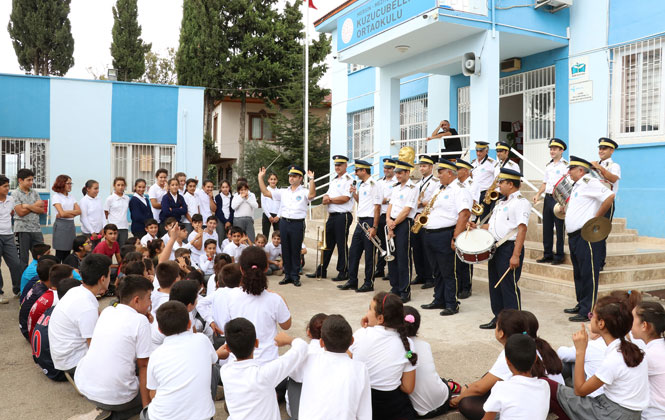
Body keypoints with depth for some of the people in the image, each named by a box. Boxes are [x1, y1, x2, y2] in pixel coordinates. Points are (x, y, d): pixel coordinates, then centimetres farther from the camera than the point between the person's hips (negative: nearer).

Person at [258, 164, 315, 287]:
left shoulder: (304, 192, 0)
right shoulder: (283, 192, 14)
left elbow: (312, 195, -22)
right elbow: (266, 193, 13)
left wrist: (311, 179, -28)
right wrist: (260, 178, 9)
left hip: (297, 223, -5)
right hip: (284, 223, 5)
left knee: (296, 251, 1)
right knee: (285, 250, 9)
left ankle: (295, 276, 10)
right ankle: (287, 275, 19)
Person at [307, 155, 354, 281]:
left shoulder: (349, 180, -7)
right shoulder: (333, 181, 20)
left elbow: (345, 198, -17)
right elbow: (326, 197, 18)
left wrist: (330, 199, -7)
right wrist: (326, 198, -7)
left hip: (343, 216, -8)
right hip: (331, 216, 8)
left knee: (342, 245, -2)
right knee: (327, 243, 12)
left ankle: (343, 272, 7)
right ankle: (321, 271, 19)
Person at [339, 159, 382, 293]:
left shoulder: (374, 185, -11)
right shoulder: (361, 185, 16)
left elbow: (377, 207, -16)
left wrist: (374, 227, -20)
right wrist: (354, 193, 9)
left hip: (370, 222, -9)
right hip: (360, 221, 9)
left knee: (369, 255, 0)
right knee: (353, 252, 11)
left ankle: (369, 283, 10)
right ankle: (352, 281, 21)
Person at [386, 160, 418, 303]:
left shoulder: (412, 188, -9)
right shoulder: (396, 187, 16)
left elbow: (406, 211, -14)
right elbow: (391, 205, 13)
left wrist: (393, 224, -12)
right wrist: (388, 219, -4)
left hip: (404, 224, -8)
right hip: (392, 223, 8)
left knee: (403, 258, -5)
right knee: (391, 257, 10)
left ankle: (405, 292, 2)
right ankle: (395, 288, 21)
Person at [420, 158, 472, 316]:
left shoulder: (459, 189, -11)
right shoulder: (440, 189, 19)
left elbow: (464, 214, -21)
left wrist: (456, 237, -24)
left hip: (444, 236, -9)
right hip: (429, 236, 9)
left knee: (448, 272, -1)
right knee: (437, 271, 16)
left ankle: (452, 305, 9)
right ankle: (439, 301, 27)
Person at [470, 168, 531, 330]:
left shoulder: (520, 202, -11)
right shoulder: (501, 202, 18)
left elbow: (522, 229, -19)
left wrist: (516, 255, -25)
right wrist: (477, 227, 9)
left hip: (509, 248, -9)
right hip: (495, 247, 9)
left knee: (509, 286, -4)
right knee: (495, 285, 14)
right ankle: (498, 318, 26)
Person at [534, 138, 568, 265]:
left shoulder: (565, 165, -7)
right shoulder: (548, 165, 16)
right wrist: (538, 194, 8)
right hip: (548, 198, 7)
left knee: (559, 228, -1)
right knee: (547, 227, 10)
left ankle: (559, 256, 7)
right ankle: (547, 254, 19)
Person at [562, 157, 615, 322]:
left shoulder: (589, 182, -11)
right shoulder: (577, 186, 19)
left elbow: (609, 196, -23)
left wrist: (596, 219, -18)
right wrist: (566, 210, 13)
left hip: (587, 237, -10)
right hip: (574, 236, 10)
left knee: (588, 274, -5)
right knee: (578, 274, 17)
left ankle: (588, 311, -2)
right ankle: (581, 305, 28)